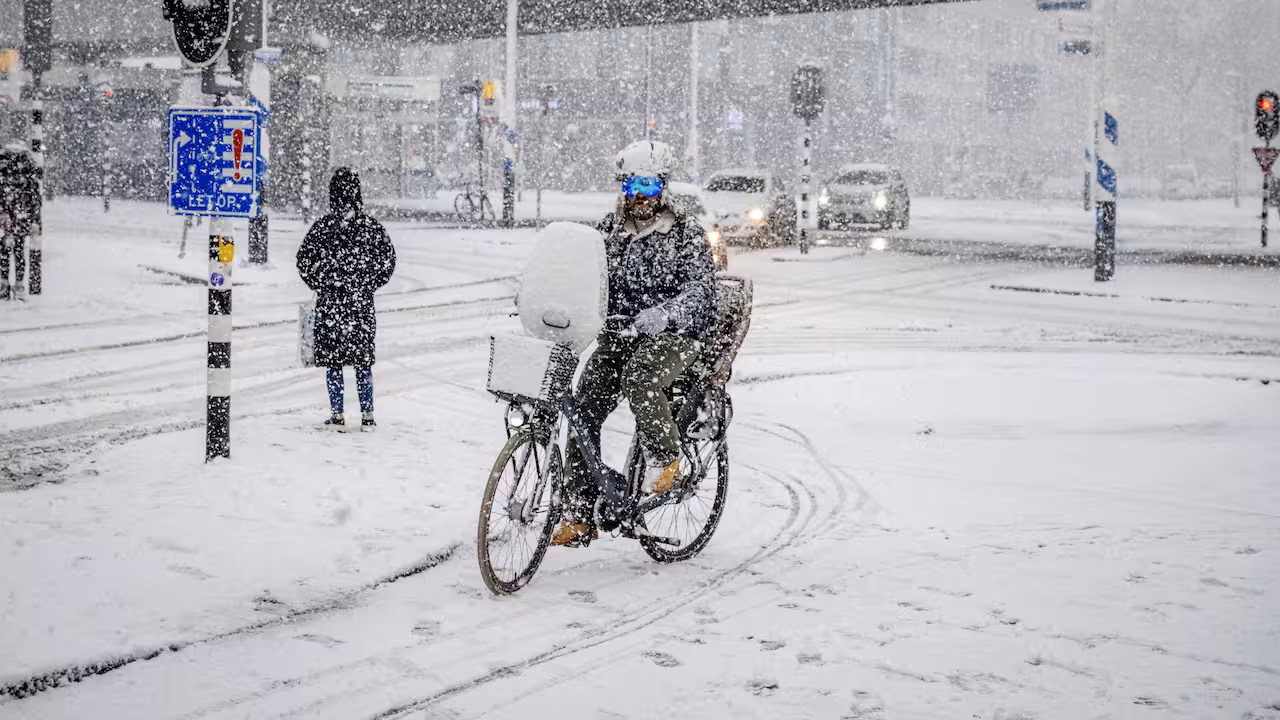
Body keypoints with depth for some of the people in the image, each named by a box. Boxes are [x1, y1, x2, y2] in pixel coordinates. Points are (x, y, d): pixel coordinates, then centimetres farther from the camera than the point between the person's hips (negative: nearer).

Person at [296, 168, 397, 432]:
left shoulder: (323, 226, -8)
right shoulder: (371, 226, -2)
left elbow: (304, 261, -6)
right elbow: (388, 260, 4)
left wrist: (321, 285, 9)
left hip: (330, 302, -2)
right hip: (361, 302, 2)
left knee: (333, 361, 6)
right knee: (363, 361, 9)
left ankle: (337, 415, 7)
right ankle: (367, 416, 11)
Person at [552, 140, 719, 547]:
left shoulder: (686, 233, -3)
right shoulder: (607, 230, 12)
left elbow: (701, 290, -14)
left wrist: (664, 313, -34)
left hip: (674, 335, -5)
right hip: (617, 335, 5)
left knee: (640, 379, -36)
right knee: (583, 409, -11)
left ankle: (665, 459, -12)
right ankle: (579, 517, -6)